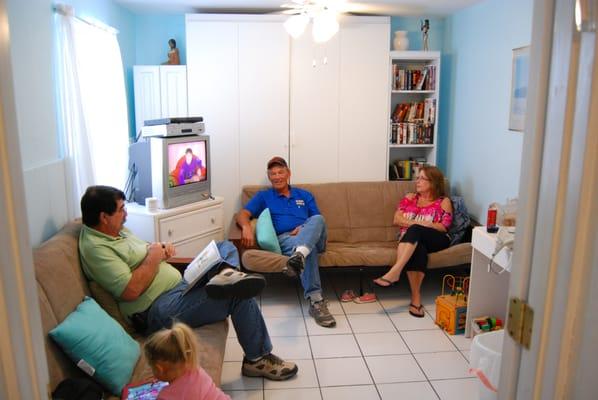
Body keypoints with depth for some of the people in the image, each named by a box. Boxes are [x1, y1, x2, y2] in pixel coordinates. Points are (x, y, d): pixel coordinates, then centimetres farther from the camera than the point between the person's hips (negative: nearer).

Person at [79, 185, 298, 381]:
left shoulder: (117, 230, 12)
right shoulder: (95, 247, -18)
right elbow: (131, 290, -26)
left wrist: (160, 248, 0)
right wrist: (153, 257, -14)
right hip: (159, 308, -11)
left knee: (226, 247, 15)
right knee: (240, 296, -18)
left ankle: (224, 274, -20)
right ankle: (258, 359, -3)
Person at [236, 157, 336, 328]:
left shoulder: (304, 195, 27)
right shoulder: (263, 196, 22)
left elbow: (318, 222, 20)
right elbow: (242, 214, 8)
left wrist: (305, 229, -4)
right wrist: (246, 227, -17)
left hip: (314, 239, 2)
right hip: (284, 239, -2)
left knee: (317, 219, -36)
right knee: (309, 248, -40)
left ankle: (299, 255, -64)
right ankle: (316, 300, -49)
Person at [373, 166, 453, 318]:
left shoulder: (444, 201, 11)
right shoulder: (409, 198, 21)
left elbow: (443, 227, -2)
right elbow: (397, 219, 9)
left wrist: (415, 224, -15)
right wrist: (415, 223, -10)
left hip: (436, 240, -2)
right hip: (412, 240, 2)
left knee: (415, 230, -36)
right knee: (417, 250, -37)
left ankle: (394, 272, -46)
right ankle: (416, 296, -41)